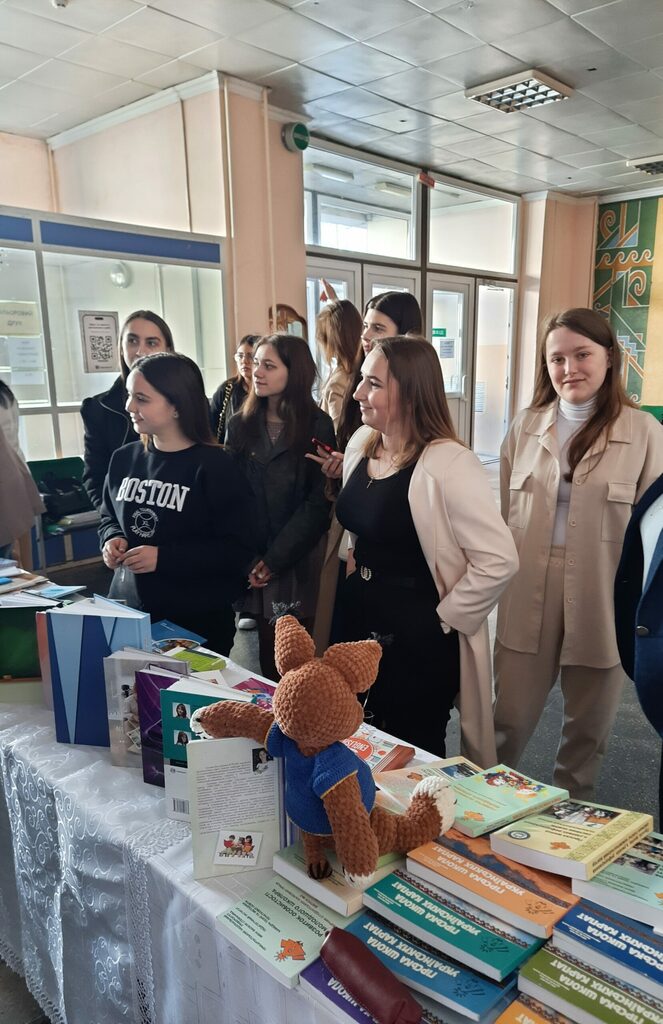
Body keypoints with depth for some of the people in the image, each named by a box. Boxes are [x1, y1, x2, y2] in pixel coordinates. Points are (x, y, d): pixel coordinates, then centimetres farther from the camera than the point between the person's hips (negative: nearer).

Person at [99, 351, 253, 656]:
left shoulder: (215, 466, -14)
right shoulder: (124, 459, 3)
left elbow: (236, 551, -17)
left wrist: (164, 557, -23)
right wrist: (112, 539, -4)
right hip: (127, 611, 5)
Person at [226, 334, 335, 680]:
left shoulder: (318, 426, -4)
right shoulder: (240, 424, 8)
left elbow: (318, 501, -8)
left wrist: (276, 559, -11)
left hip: (297, 559, -3)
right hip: (250, 558, 3)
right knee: (268, 653, 5)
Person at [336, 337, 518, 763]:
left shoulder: (448, 464, -22)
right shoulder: (360, 445, 3)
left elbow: (499, 561, -24)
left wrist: (443, 618, -15)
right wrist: (356, 575, 11)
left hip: (420, 641, -7)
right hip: (360, 624, 8)